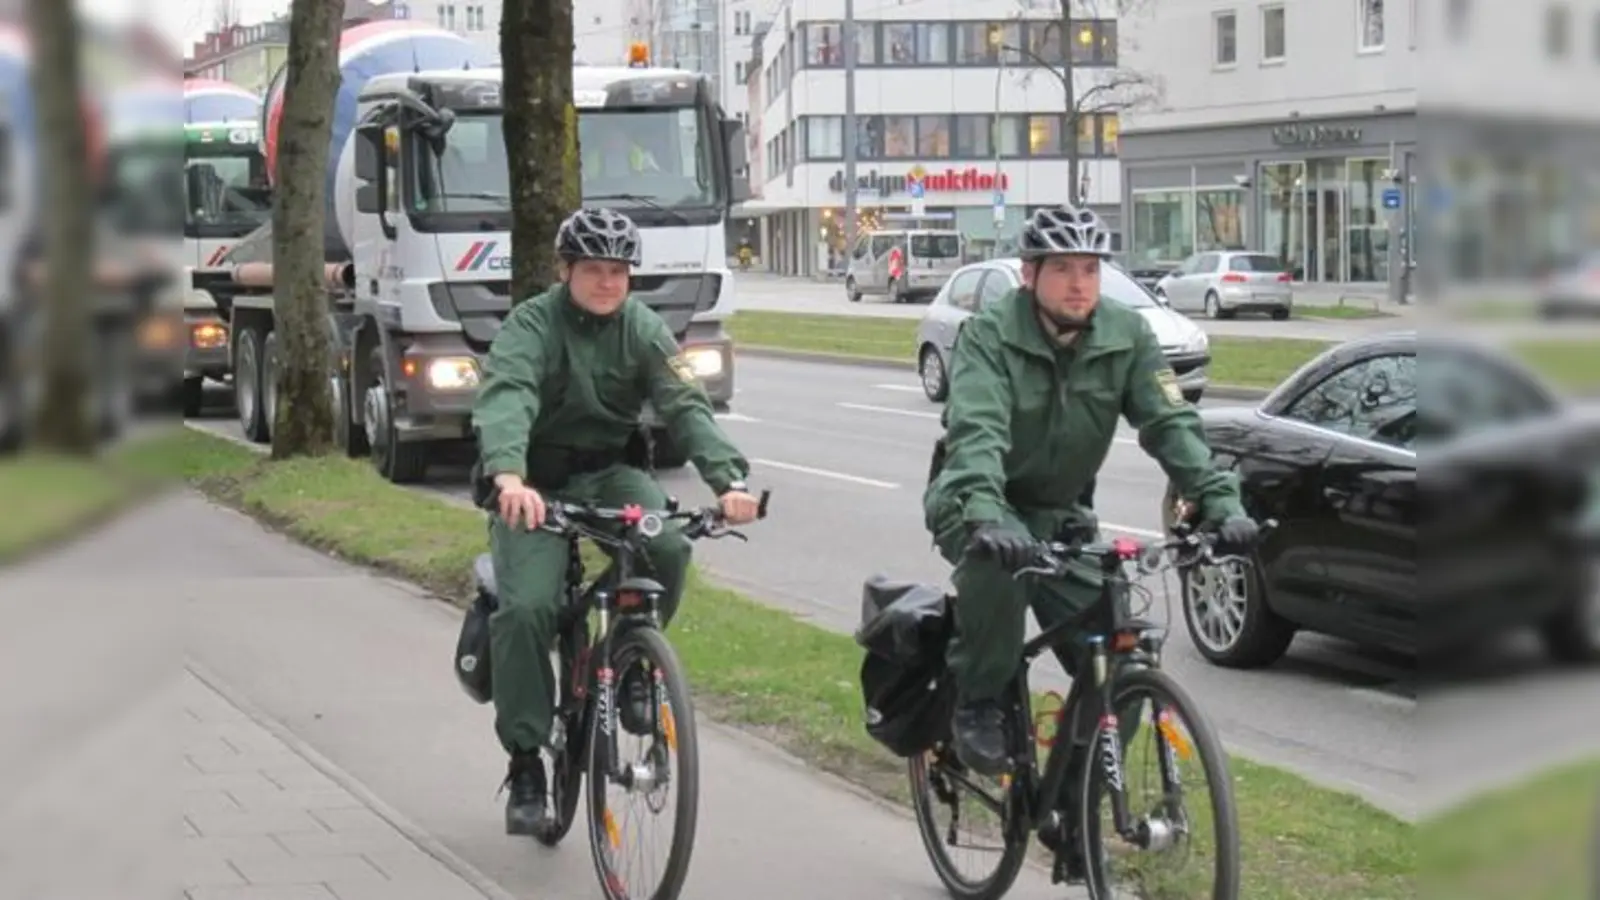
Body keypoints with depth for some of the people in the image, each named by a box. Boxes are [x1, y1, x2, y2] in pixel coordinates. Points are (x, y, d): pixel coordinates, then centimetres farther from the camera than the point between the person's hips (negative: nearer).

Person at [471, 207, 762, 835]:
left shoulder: (642, 330, -3)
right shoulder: (531, 327, -13)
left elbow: (685, 406, -15)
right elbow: (505, 401, -32)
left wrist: (729, 479, -34)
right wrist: (509, 477, -53)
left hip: (611, 472, 3)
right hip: (534, 486, -2)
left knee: (668, 547, -28)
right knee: (526, 608, -21)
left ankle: (630, 664, -1)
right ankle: (524, 760, -5)